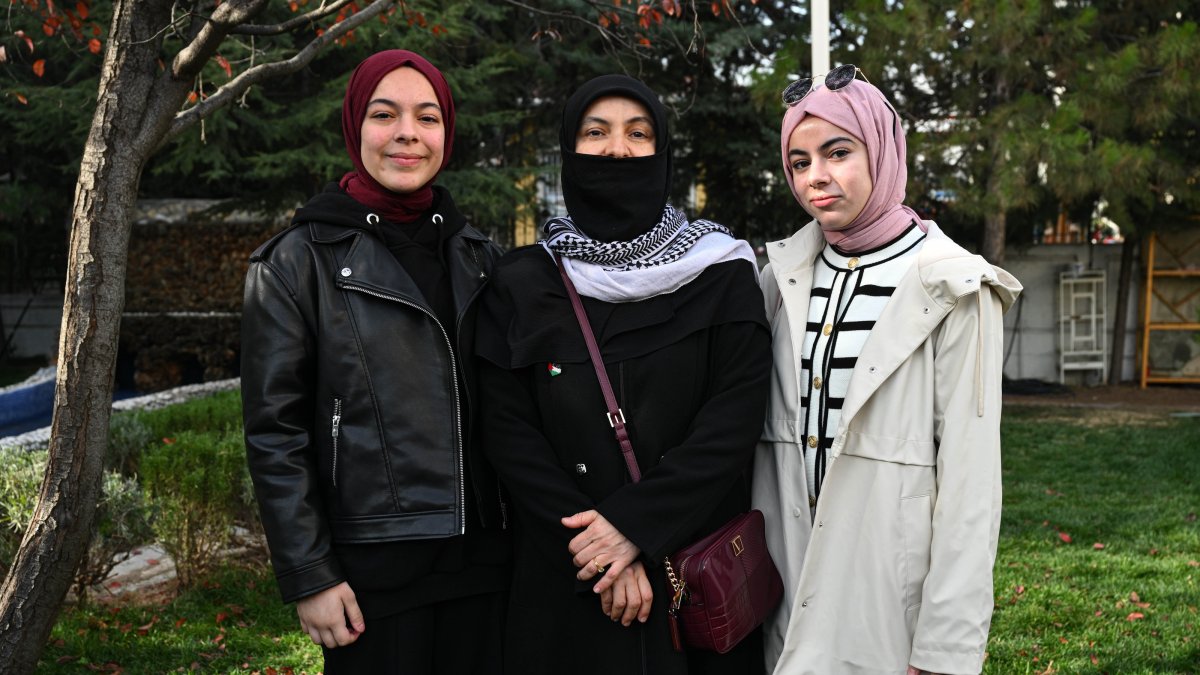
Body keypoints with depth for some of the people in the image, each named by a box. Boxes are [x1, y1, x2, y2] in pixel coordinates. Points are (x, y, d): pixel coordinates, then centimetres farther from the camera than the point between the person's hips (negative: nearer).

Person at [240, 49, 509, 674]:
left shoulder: (477, 255, 11)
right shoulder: (299, 262, -3)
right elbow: (274, 430, -6)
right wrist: (309, 575, -10)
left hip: (483, 557, 4)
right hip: (373, 569, -4)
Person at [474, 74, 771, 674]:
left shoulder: (722, 272, 1)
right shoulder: (519, 285, 3)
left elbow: (737, 416, -8)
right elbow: (508, 429, -4)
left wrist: (635, 523, -17)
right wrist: (599, 552, -14)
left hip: (697, 564, 0)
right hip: (564, 581, 0)